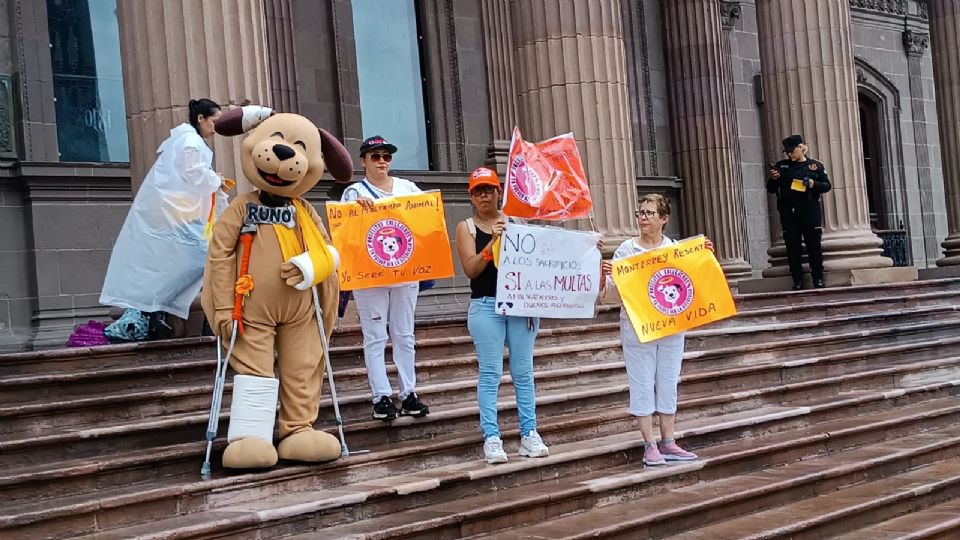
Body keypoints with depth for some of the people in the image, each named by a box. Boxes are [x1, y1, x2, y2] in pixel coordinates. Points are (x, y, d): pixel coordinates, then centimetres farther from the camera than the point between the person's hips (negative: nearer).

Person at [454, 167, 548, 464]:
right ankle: (491, 437, 0)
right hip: (486, 306, -2)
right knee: (490, 373, -3)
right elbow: (471, 269, -8)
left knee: (523, 371, 5)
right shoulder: (466, 227, 3)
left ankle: (529, 434, 11)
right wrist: (492, 242, -21)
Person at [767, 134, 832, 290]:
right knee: (793, 247, 1)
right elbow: (771, 189, 11)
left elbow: (827, 185, 7)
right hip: (788, 213, 1)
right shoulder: (781, 166, 10)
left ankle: (818, 279, 7)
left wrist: (814, 184, -12)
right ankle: (797, 281, 7)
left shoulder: (815, 166, 7)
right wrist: (773, 179, -10)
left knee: (814, 245, -1)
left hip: (810, 212, -1)